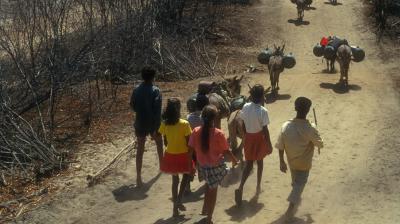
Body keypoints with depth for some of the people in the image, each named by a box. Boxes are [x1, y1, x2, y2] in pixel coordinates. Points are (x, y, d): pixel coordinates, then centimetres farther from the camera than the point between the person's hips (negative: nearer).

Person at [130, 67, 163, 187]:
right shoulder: (155, 90, -15)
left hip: (140, 123, 2)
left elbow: (132, 106, 6)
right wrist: (156, 127, -16)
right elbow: (157, 111, -19)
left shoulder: (136, 90, -4)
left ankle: (138, 177, -1)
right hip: (153, 123, -2)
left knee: (140, 149, 5)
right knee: (159, 142, 26)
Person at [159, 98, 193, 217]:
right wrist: (191, 157, -2)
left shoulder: (164, 124, -8)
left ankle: (175, 207, 24)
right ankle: (178, 200, 8)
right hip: (183, 155, -3)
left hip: (170, 156, 3)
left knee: (175, 179, 19)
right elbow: (188, 143, -14)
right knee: (186, 175, 23)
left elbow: (165, 142, 1)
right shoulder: (184, 124, -20)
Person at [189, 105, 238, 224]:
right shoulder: (218, 134, -22)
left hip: (203, 166, 3)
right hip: (216, 166, -3)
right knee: (213, 190, 15)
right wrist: (234, 160, 4)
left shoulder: (196, 132, -13)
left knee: (209, 186, 31)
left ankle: (205, 209, 39)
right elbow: (226, 152, -15)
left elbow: (191, 150, -6)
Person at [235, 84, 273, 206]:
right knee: (259, 161, 20)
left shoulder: (245, 107, -9)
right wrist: (269, 144, -9)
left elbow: (243, 125, 1)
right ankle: (258, 186, 32)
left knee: (248, 163, 10)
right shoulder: (263, 111, -23)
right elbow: (265, 130, -19)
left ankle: (240, 188, -9)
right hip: (259, 138, -3)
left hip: (249, 137, 3)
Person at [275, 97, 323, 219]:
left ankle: (296, 199, 48)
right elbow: (320, 144, -12)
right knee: (300, 183, 12)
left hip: (291, 161, 4)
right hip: (304, 163, -4)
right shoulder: (310, 128, -27)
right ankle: (291, 207, 6)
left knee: (295, 181, 27)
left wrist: (282, 162, 0)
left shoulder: (286, 126, -18)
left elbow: (280, 146, -11)